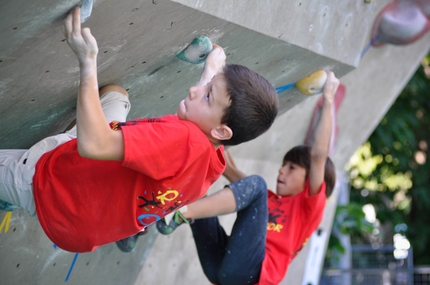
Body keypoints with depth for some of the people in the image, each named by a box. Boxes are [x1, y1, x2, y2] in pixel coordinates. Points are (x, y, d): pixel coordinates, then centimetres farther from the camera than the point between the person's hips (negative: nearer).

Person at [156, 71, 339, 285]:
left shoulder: (310, 205, 14)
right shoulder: (270, 201, 34)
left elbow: (319, 153, 1)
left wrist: (328, 101, 3)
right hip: (219, 265, 7)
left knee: (255, 184, -18)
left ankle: (177, 214, -32)